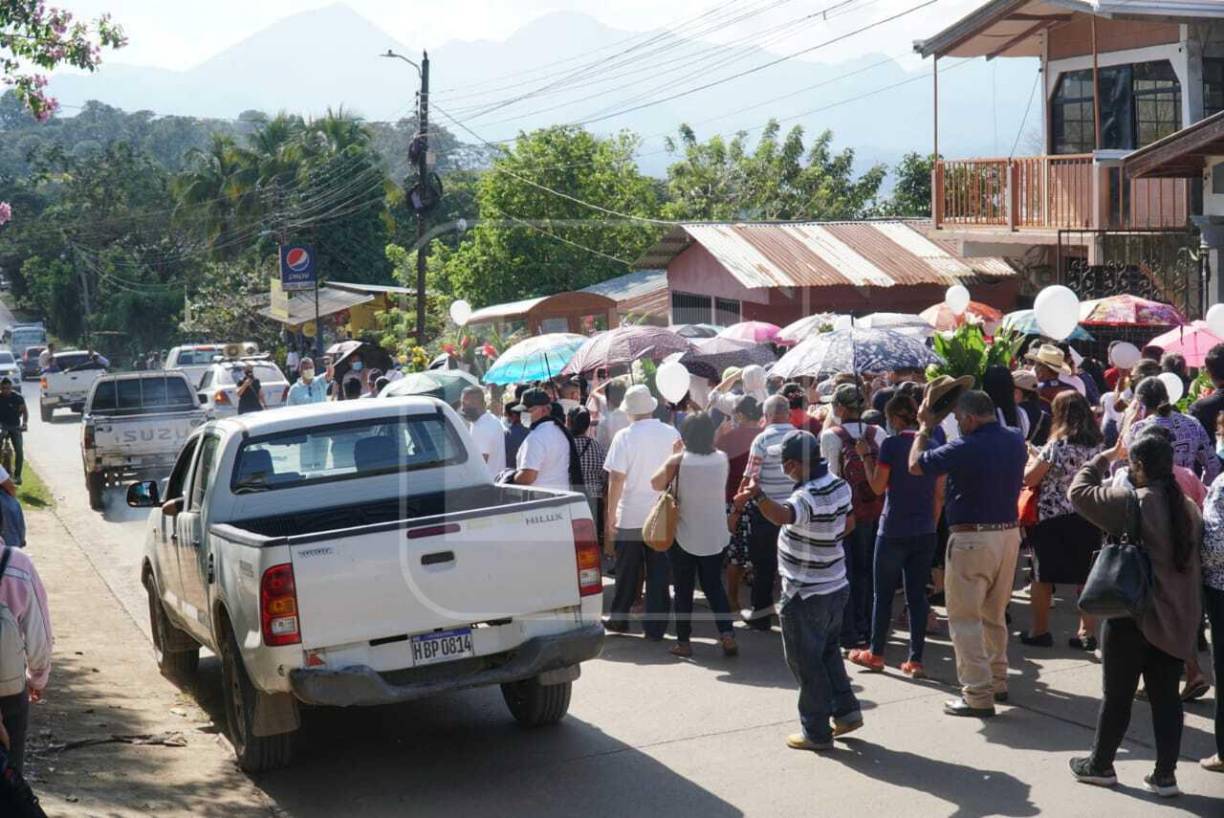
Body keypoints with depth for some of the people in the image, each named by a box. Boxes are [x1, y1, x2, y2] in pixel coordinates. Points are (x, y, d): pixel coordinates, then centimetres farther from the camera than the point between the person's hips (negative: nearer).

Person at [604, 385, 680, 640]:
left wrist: (610, 514, -6)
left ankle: (619, 620, 23)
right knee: (658, 572, 6)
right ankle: (655, 626, 7)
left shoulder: (625, 436, -11)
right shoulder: (672, 434, -2)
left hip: (630, 515, -2)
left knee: (627, 572, 11)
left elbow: (616, 478, -11)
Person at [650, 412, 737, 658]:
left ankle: (683, 641, 14)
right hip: (715, 536, 3)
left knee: (683, 590, 10)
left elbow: (656, 484, -4)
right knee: (714, 586, 14)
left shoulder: (678, 461, -15)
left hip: (685, 536, -3)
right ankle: (726, 633, -1)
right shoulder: (722, 458, -5)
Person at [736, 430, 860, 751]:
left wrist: (758, 495, -66)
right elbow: (849, 523, 15)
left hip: (805, 595, -8)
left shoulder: (808, 497, -28)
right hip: (836, 587, 8)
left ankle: (817, 732, 14)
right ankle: (846, 710, 28)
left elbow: (783, 516, -50)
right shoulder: (839, 485, 0)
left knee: (806, 663, 6)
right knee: (829, 652, 26)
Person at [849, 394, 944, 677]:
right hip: (925, 532, 4)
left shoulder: (892, 444, -11)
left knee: (884, 594, 9)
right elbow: (940, 494, 7)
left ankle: (875, 654, 19)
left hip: (893, 531, -4)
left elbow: (878, 486, -9)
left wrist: (866, 455, 0)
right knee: (917, 595, 7)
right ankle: (915, 661, 7)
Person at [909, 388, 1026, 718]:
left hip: (972, 538, -7)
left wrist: (925, 426, 4)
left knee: (965, 618, 0)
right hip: (1009, 532, 8)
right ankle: (998, 682, 30)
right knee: (995, 614, 21)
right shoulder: (1016, 441, 2)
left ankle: (978, 695, -1)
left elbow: (916, 465, -11)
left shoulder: (966, 448, -19)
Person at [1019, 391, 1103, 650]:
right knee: (1087, 577, 10)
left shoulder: (1057, 445, -14)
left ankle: (1039, 631, 13)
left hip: (1052, 518, -5)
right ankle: (1088, 632, 9)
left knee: (1043, 577, 7)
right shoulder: (1096, 444, 3)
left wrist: (1033, 459, 10)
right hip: (1088, 519, 5)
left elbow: (1029, 479, -11)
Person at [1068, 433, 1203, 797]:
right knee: (1166, 697, 10)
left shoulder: (1131, 503, -16)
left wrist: (1105, 458, 4)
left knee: (1117, 695, 7)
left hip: (1133, 616, -6)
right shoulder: (1189, 509, 6)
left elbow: (1079, 491, -7)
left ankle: (1100, 765, 20)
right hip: (1177, 618, 6)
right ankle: (1165, 774, 12)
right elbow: (1195, 561, 14)